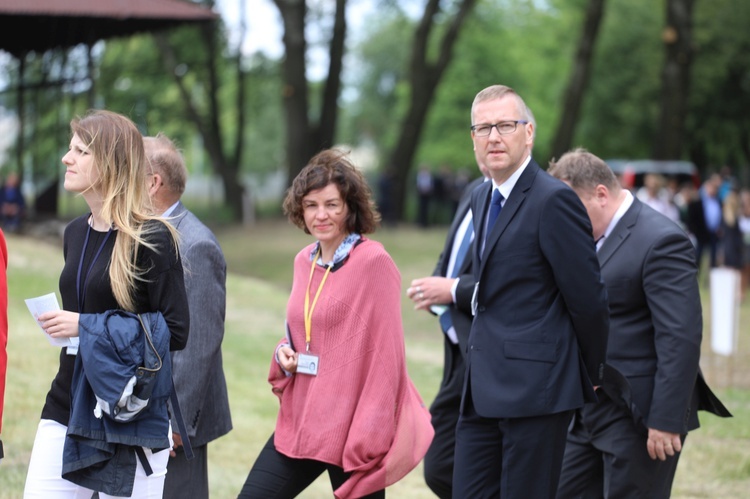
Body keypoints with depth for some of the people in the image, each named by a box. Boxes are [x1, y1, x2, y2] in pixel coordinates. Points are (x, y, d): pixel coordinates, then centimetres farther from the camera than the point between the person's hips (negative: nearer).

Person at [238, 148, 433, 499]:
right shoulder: (304, 261, 10)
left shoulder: (373, 262, -12)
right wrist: (285, 353, 1)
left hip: (353, 428, -7)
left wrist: (371, 432, -16)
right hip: (300, 423, 7)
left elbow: (385, 354, -14)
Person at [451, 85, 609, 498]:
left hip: (536, 386, -8)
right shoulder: (481, 198, 16)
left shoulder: (554, 200, -13)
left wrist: (590, 375, -2)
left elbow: (587, 297, -11)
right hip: (483, 388, 8)